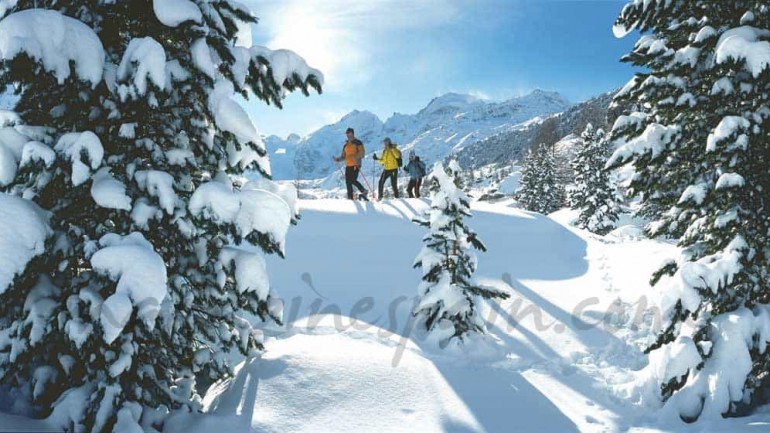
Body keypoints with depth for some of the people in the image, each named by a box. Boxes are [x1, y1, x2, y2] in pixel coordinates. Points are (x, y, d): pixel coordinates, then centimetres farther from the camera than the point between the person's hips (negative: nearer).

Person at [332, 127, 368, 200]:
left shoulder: (358, 143, 1)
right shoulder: (346, 145, 20)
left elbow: (361, 153, -8)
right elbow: (343, 156, 22)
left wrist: (356, 157, -27)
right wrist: (337, 159, 2)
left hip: (355, 165, -6)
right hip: (348, 165, 6)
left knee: (353, 180, -18)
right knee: (348, 182, 1)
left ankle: (363, 191, 1)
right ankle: (350, 197, 5)